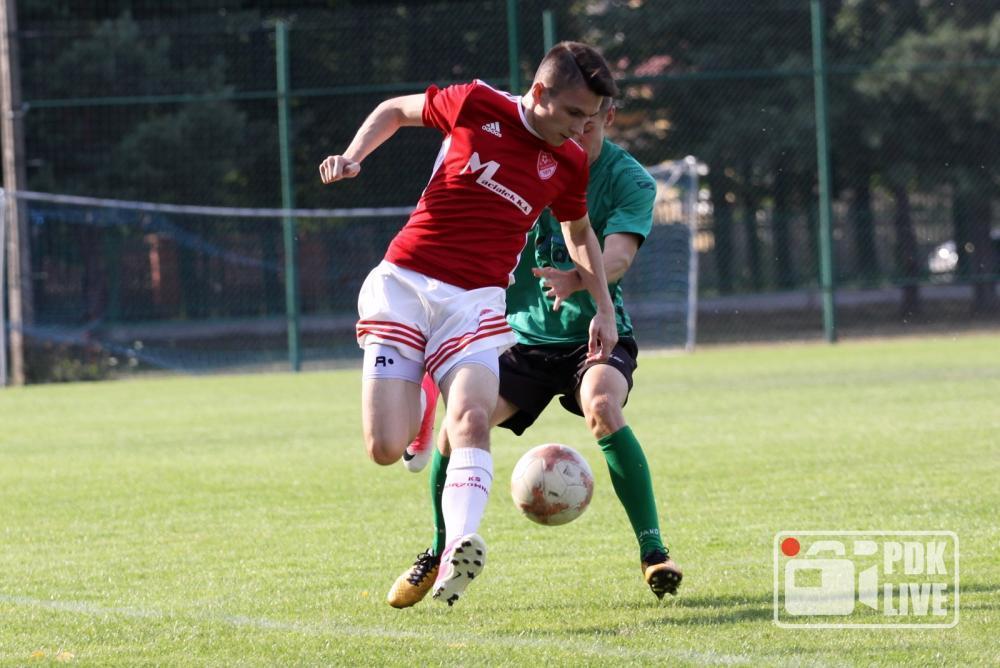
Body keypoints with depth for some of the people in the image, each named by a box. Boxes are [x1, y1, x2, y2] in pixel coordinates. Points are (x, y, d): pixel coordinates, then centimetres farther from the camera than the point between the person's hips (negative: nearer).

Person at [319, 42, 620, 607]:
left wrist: (604, 309, 22)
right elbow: (395, 111, 14)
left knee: (472, 420, -28)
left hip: (476, 302, 1)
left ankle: (457, 551, -41)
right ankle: (417, 401, 28)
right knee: (386, 449, -9)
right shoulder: (477, 106, -3)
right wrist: (353, 157, -2)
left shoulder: (569, 164, 7)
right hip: (404, 285, -1)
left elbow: (580, 233, 27)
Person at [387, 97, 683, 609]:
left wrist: (575, 280, -45)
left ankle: (652, 551, -25)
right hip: (525, 336, 3)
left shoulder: (629, 180, -9)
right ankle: (440, 551, 9)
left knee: (602, 408, -35)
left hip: (596, 334, -3)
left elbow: (618, 254, -25)